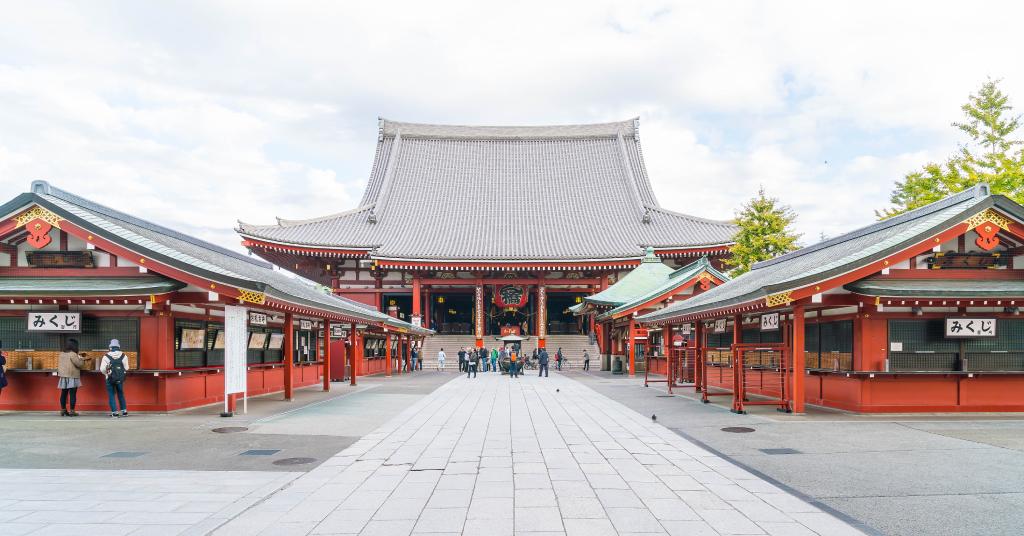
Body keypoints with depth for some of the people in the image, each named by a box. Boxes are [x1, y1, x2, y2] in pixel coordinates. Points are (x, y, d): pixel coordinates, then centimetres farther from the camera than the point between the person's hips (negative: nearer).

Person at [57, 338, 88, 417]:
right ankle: (72, 411, -4)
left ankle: (63, 410, 17)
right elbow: (79, 364, -17)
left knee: (64, 394, 12)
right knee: (72, 394, -4)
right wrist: (82, 359, 6)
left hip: (63, 377, 8)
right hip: (72, 377, -8)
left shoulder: (61, 354, 11)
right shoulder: (72, 354, -14)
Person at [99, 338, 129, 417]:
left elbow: (102, 369, -10)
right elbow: (126, 368, -1)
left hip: (110, 379, -2)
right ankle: (124, 411, 16)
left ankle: (114, 412, 2)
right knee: (121, 394, 16)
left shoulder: (106, 357, -11)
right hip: (120, 379, 3)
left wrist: (106, 373, 11)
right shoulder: (123, 356, -5)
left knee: (111, 395, 6)